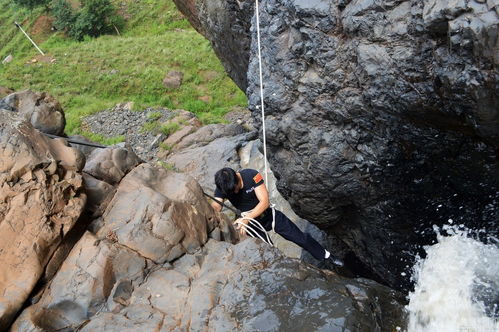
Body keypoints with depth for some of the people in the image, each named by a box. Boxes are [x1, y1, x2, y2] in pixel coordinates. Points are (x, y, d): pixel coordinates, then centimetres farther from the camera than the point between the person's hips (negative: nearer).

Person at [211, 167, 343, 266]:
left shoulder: (251, 175, -27)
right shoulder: (222, 188, -20)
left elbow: (264, 202, -30)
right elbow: (215, 208, -34)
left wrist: (247, 218, -42)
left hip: (268, 214, -1)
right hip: (252, 224, 1)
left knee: (300, 237, 3)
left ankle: (326, 256, 24)